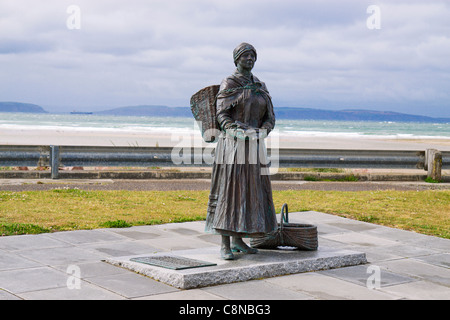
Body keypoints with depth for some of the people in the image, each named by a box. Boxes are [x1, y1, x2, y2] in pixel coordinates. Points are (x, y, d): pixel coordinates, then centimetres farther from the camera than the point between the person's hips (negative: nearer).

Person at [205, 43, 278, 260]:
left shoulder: (260, 87, 15)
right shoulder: (228, 84, -2)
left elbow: (269, 117, 10)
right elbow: (222, 114, -11)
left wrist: (262, 132, -11)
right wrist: (236, 131, -28)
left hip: (254, 145, 6)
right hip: (232, 144, -6)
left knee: (249, 190, 8)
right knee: (229, 189, -9)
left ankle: (238, 239, 18)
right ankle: (225, 245, -8)